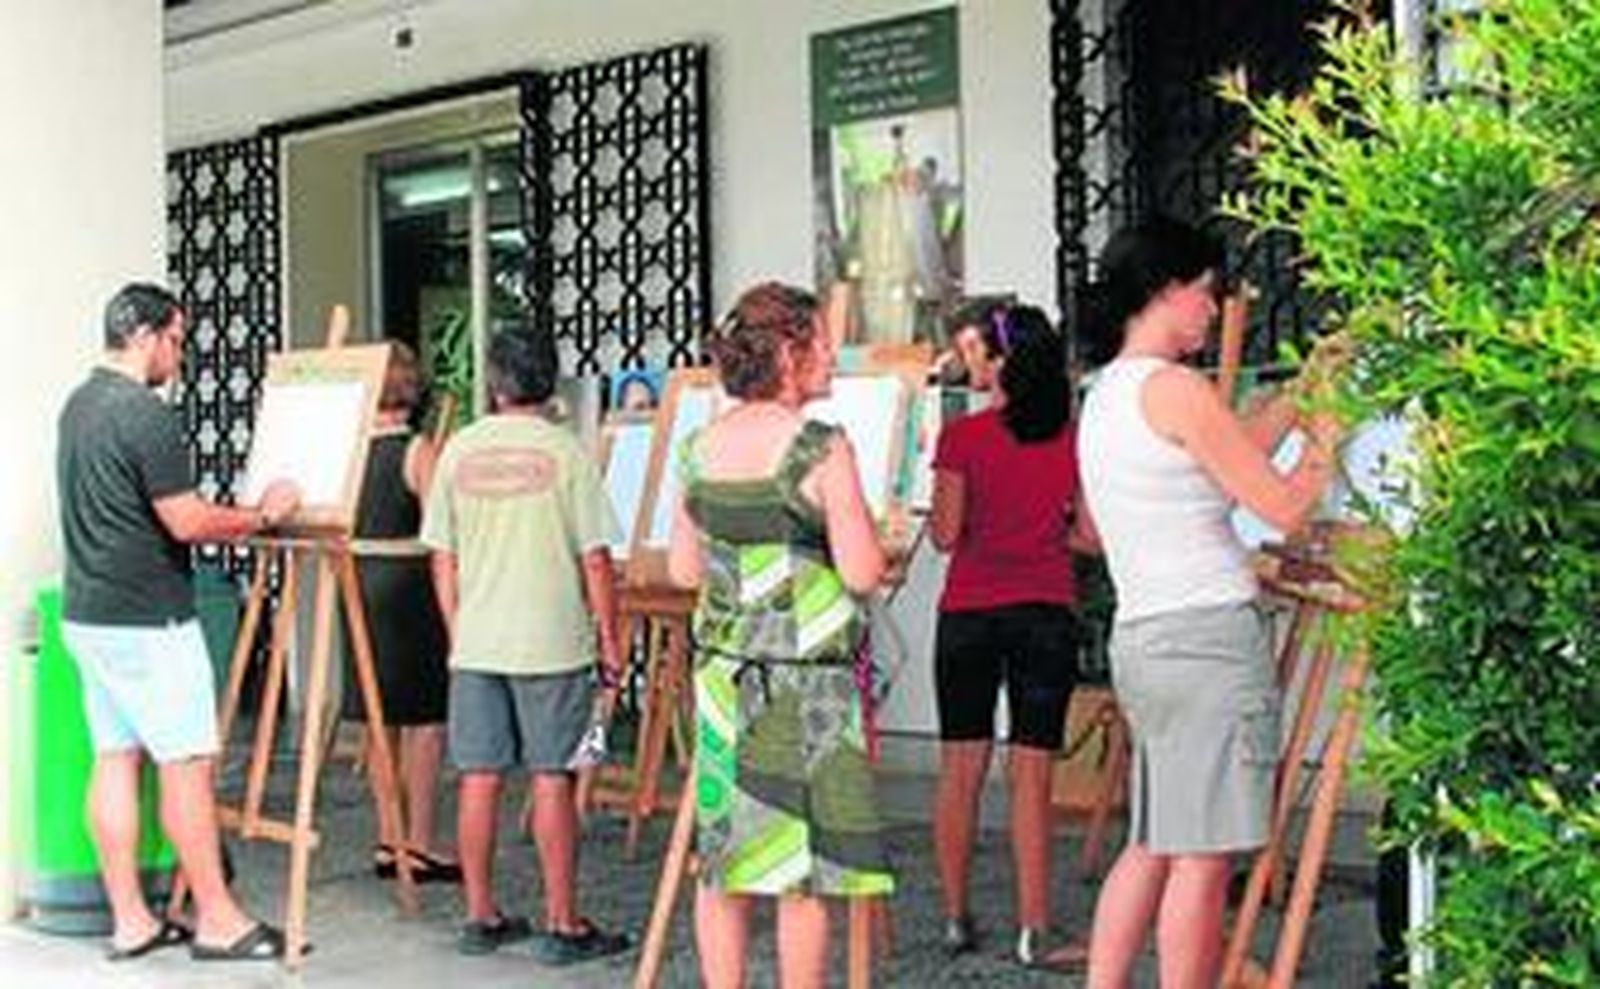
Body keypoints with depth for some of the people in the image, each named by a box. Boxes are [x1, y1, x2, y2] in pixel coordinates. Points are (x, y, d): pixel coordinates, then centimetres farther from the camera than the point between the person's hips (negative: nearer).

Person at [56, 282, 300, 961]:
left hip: (87, 616, 9)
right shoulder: (146, 415, -17)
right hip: (147, 620, -9)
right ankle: (217, 921, 4)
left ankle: (130, 921, 14)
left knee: (115, 759, 9)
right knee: (187, 763, -2)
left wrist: (235, 518, 21)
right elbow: (187, 523, -19)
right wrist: (263, 515, -3)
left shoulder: (78, 405, 13)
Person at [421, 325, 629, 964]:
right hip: (552, 642, -3)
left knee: (479, 779, 8)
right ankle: (562, 925, 7)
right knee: (552, 781, 2)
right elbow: (594, 558, -8)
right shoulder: (564, 451, -7)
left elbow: (442, 558, 6)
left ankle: (481, 918, 18)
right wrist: (609, 640, 1)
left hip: (475, 643, 3)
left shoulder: (459, 451, 3)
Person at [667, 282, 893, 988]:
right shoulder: (822, 448, -13)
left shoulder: (700, 447, 4)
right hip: (806, 675, -5)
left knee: (722, 857, 12)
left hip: (721, 670, 6)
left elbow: (683, 570, 10)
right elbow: (863, 574, -14)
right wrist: (869, 534, 5)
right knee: (807, 862, 6)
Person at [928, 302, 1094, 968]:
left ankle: (956, 919, 17)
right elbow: (1089, 536, 3)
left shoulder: (961, 437, -8)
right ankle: (1033, 931, 2)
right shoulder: (1073, 438, -1)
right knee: (1032, 774, 3)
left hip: (969, 614, -1)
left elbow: (945, 535, -5)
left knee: (960, 769, 10)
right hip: (1047, 615, 1)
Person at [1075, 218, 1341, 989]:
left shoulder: (1105, 394, 16)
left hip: (1141, 637, 9)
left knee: (1154, 843, 15)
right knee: (1203, 855, -2)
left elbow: (1233, 449, 22)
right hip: (1210, 635, -9)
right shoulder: (1174, 387, -11)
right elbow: (1283, 506, -8)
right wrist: (1325, 444, 8)